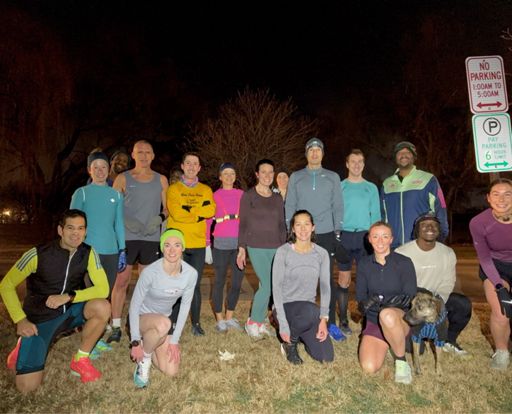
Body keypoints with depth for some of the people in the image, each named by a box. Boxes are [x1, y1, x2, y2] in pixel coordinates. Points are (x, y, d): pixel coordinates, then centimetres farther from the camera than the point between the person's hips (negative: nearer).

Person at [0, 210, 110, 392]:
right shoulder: (38, 254, -18)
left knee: (103, 307, -29)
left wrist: (68, 296, -27)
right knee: (27, 386, -11)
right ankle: (24, 345, 22)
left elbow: (102, 289, -16)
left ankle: (80, 360, -4)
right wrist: (20, 320, -14)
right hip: (40, 318, -2)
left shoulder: (88, 253, -12)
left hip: (70, 311, 2)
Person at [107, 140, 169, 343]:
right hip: (126, 237, -2)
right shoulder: (122, 179, 2)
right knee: (121, 281, -1)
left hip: (152, 238, 2)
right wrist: (126, 221, -14)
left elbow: (166, 207, 12)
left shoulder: (161, 180, 8)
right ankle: (116, 326, 11)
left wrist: (160, 218, -7)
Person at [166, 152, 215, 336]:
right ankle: (173, 322, 17)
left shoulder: (206, 190, 11)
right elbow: (176, 213, -14)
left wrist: (188, 208, -12)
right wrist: (199, 212, -8)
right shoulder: (173, 189, 2)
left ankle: (196, 323, 20)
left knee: (195, 285, 9)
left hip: (198, 244, 2)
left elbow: (211, 211, -7)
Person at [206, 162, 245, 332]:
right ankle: (219, 319, 18)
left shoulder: (241, 194, 10)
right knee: (220, 281, 5)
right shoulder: (215, 196, 3)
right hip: (221, 243, -3)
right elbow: (208, 221, 2)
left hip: (239, 243, 3)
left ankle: (229, 317, 25)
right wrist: (207, 246, -4)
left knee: (237, 281, 8)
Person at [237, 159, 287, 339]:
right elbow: (243, 223, 0)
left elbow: (281, 225, 15)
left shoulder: (278, 198, 13)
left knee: (267, 286, 3)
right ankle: (252, 322, 9)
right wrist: (242, 248, -4)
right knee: (267, 285, -10)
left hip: (275, 248, 4)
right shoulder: (248, 196, 0)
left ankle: (260, 322, 22)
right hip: (256, 247, -4)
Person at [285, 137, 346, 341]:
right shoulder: (296, 177, 10)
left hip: (326, 234, 0)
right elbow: (289, 206, 8)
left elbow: (338, 206, 8)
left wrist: (337, 231, 1)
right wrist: (290, 231, 0)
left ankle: (331, 323, 11)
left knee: (328, 279, 1)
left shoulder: (332, 177, 10)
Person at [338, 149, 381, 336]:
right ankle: (343, 320, 10)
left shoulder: (371, 188, 10)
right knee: (344, 279, 1)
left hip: (365, 236, 1)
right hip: (345, 236, -1)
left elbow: (376, 215, 9)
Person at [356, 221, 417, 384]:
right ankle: (387, 342, 16)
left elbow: (411, 297, -9)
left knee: (387, 315, -40)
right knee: (369, 367, -17)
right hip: (373, 321, 3)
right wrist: (366, 303, -21)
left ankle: (401, 361, -12)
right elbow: (360, 297, 2)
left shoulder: (404, 263, -8)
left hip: (401, 319, -3)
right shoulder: (364, 264, 1)